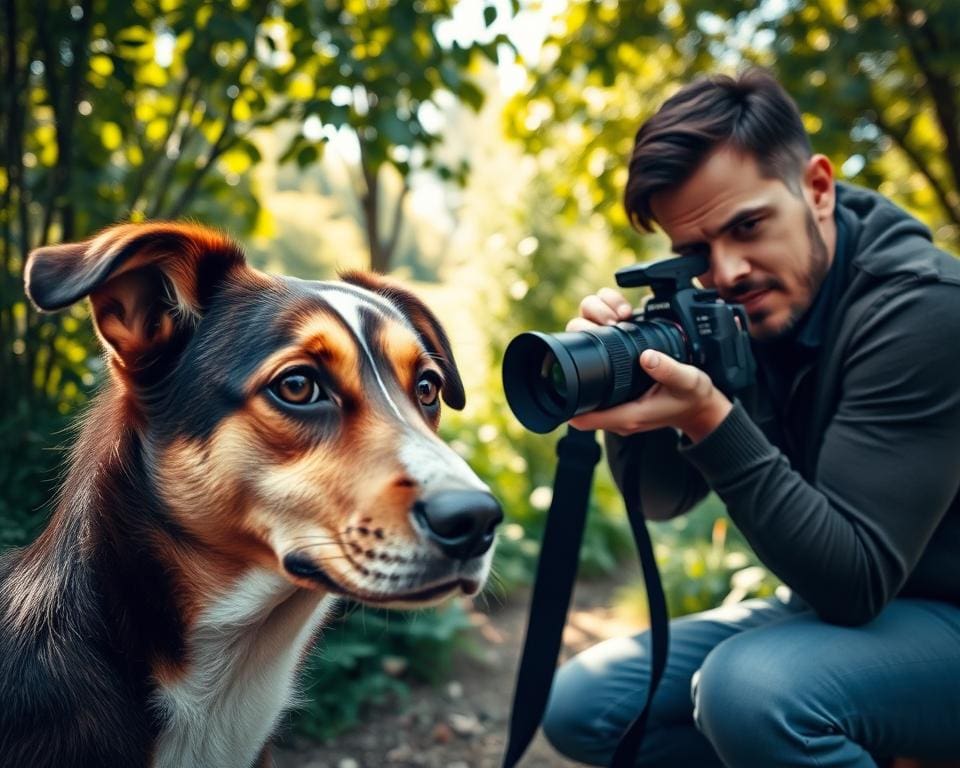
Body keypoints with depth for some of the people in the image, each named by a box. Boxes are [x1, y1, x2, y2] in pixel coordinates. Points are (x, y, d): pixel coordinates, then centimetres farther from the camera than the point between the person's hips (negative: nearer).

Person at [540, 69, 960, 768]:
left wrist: (710, 420, -36)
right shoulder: (738, 314, -5)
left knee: (751, 688, -36)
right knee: (581, 703, 0)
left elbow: (854, 581, -27)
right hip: (830, 608, 7)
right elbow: (661, 498, 3)